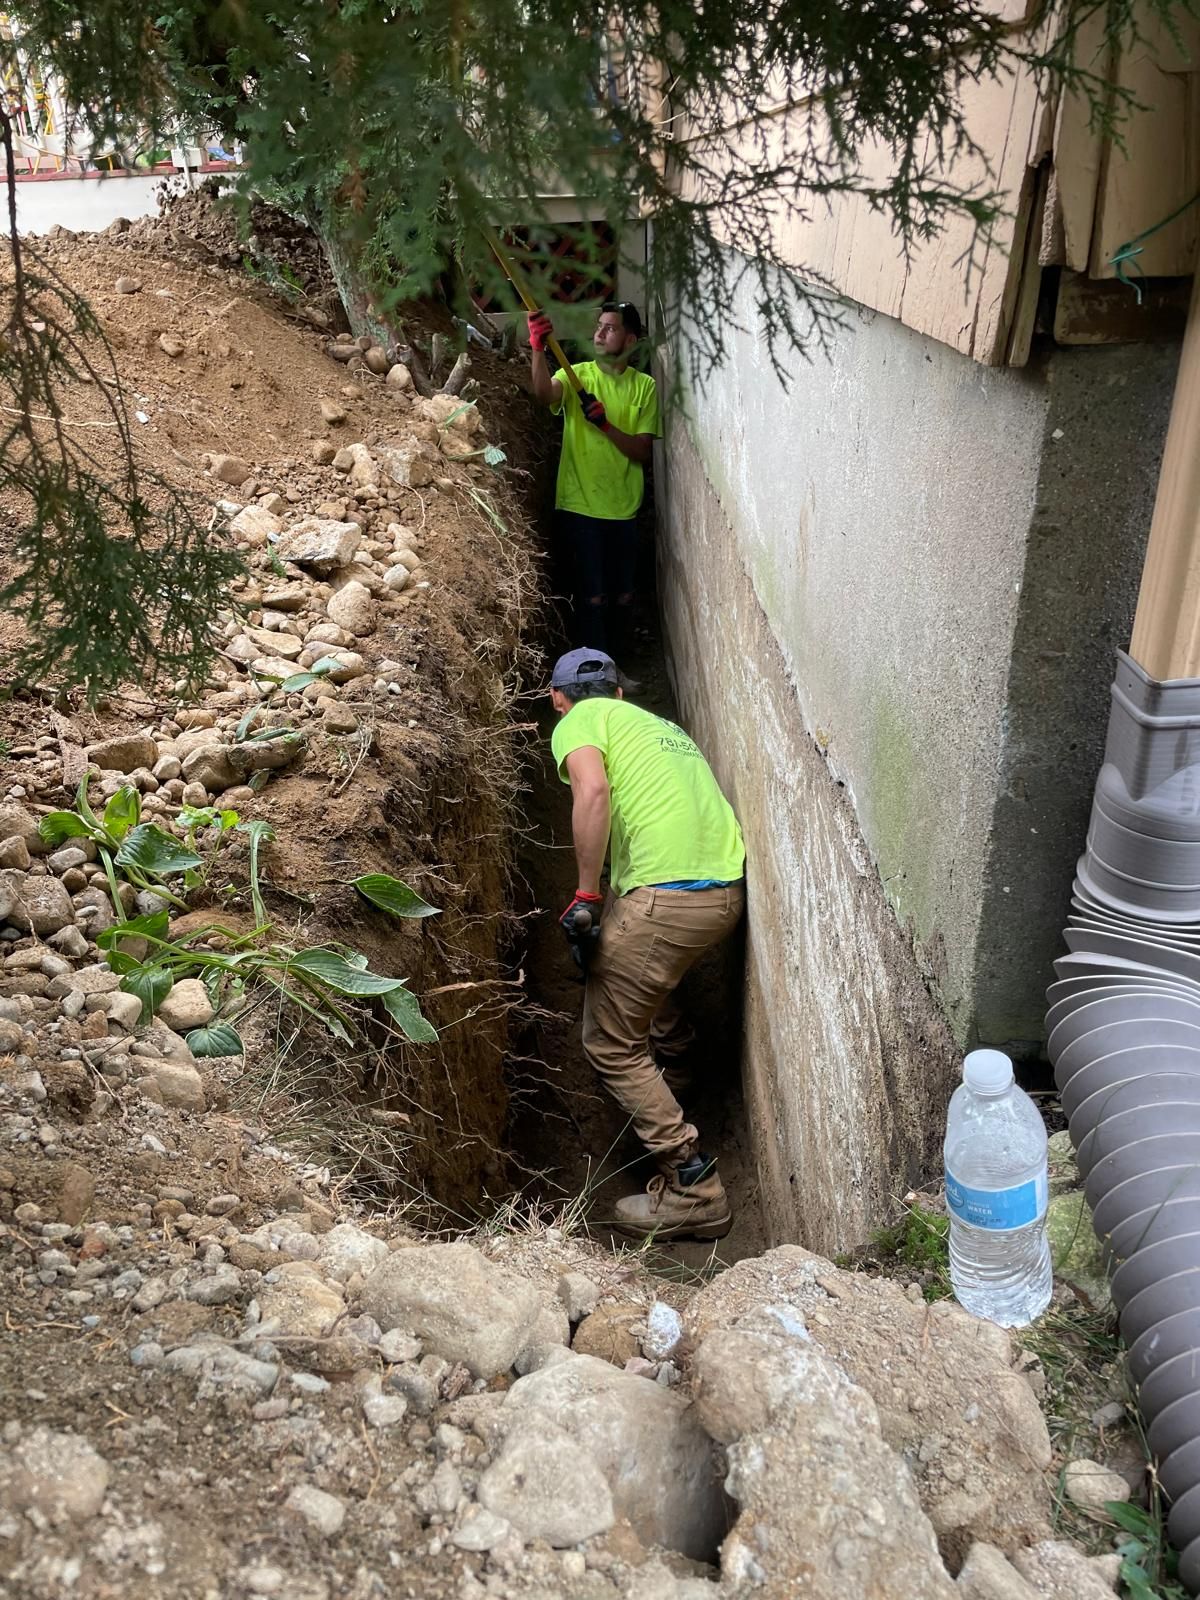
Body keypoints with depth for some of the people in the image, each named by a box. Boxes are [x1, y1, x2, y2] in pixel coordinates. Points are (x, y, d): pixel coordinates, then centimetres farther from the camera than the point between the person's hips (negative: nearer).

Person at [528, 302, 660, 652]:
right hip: (580, 506, -3)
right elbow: (544, 394, -24)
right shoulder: (578, 375, -1)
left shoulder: (644, 386, 5)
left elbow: (644, 451, -3)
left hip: (624, 509, 3)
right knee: (593, 597, -3)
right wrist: (538, 349, -40)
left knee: (623, 598, 13)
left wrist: (605, 424, -18)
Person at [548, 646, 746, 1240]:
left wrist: (585, 896, -11)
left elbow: (592, 792, -16)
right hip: (728, 888, 8)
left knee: (610, 1045, 7)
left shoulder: (580, 720, 5)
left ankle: (693, 1187, 7)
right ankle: (670, 1034, 45)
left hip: (669, 897, -8)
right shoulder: (659, 723, 28)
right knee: (612, 921, 36)